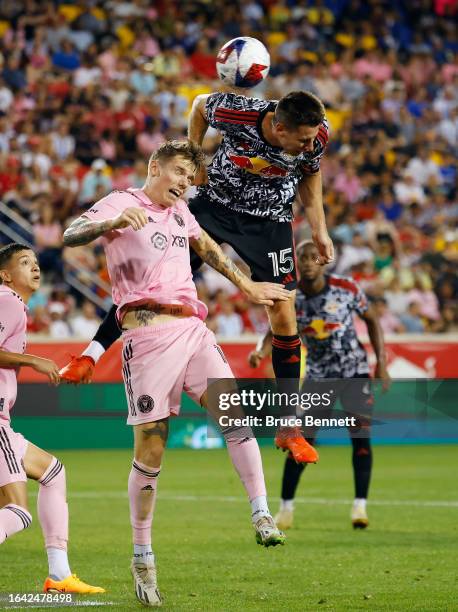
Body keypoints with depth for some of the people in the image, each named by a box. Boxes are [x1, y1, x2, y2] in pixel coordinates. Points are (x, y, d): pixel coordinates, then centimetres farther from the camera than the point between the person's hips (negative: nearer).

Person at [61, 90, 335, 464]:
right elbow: (200, 105, -5)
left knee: (283, 317, -6)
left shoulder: (317, 135, -23)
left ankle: (289, 430, 1)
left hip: (270, 220, 1)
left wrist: (319, 231, 2)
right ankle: (90, 358, 7)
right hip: (215, 203, -1)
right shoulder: (238, 113, -30)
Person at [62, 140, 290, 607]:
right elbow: (71, 236, -16)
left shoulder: (180, 212, 21)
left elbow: (206, 248, 39)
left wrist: (247, 286, 41)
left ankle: (262, 515, -12)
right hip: (148, 334, -6)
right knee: (149, 450, -5)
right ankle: (142, 559, 5)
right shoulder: (120, 204, 1)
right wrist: (114, 221, -34)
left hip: (192, 329, 6)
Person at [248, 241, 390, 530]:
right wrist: (260, 352, -25)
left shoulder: (346, 287, -12)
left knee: (361, 435, -11)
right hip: (318, 374, 1)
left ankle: (360, 506, -6)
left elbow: (372, 320, 1)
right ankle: (286, 507, 8)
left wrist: (381, 363, -4)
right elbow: (275, 333, -2)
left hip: (354, 370, -1)